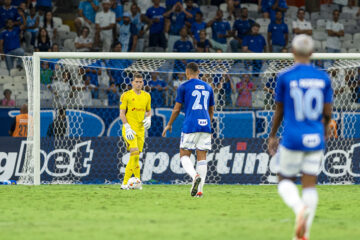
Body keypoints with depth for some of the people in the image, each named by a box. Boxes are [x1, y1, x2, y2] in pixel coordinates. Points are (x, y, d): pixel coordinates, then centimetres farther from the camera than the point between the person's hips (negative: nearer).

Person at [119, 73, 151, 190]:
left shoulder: (146, 96, 12)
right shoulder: (126, 95, -3)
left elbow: (148, 110, 23)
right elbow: (122, 113, -6)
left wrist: (148, 118, 0)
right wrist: (127, 127, -16)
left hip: (141, 129, 5)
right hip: (130, 129, -5)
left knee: (135, 157, 5)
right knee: (135, 152, -21)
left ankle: (125, 182, 12)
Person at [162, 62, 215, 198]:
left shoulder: (184, 87, 2)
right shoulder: (208, 87, 16)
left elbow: (177, 109, 2)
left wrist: (169, 125, 15)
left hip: (190, 125, -4)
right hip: (205, 125, 4)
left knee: (184, 155, 5)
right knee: (202, 157, 5)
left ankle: (195, 176, -24)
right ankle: (199, 190, -2)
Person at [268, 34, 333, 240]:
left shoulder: (285, 77, -5)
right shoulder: (323, 78, 2)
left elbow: (279, 111, 2)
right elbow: (328, 113, 5)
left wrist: (273, 136, 16)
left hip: (293, 139, -2)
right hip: (315, 139, 3)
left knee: (285, 180, 12)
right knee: (310, 185, 7)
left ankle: (299, 207, -20)